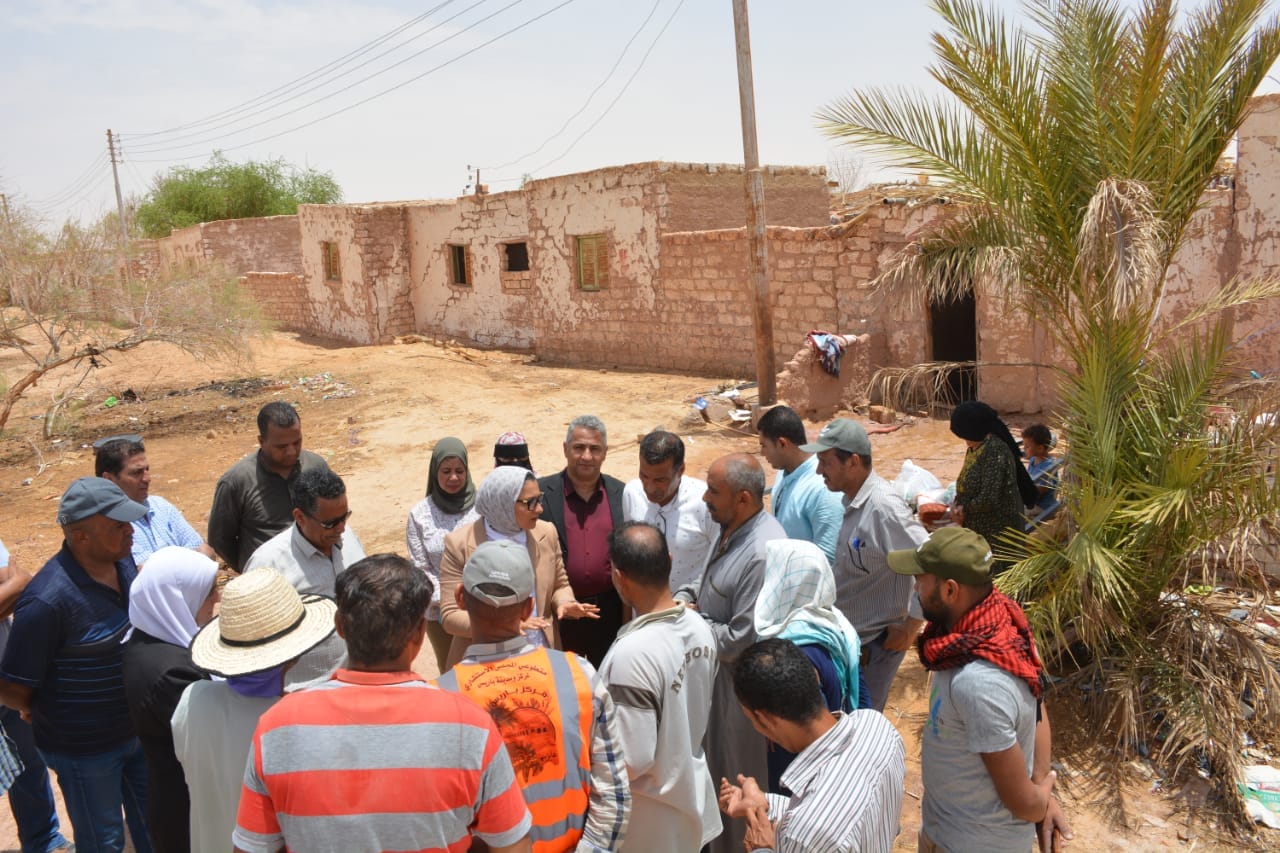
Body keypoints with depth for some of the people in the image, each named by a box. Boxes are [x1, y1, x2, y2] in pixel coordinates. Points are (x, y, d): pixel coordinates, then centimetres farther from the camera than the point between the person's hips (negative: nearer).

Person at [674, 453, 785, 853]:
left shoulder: (763, 554, -33)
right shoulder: (732, 528, -3)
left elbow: (741, 642, -30)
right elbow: (710, 584, 14)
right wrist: (685, 599, -6)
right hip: (717, 670, 10)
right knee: (717, 763, 28)